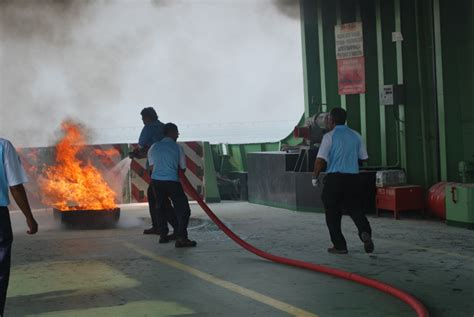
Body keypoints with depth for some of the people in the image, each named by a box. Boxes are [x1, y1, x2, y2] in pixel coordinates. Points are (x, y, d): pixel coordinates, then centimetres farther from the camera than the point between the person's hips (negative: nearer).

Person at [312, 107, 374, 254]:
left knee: (333, 213, 7)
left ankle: (339, 245, 9)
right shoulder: (356, 135, 9)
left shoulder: (329, 136, -7)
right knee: (355, 209, 9)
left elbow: (321, 159, -13)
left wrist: (315, 177, -1)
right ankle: (365, 232, -18)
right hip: (353, 178, 4)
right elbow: (363, 158, 14)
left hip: (334, 178, -4)